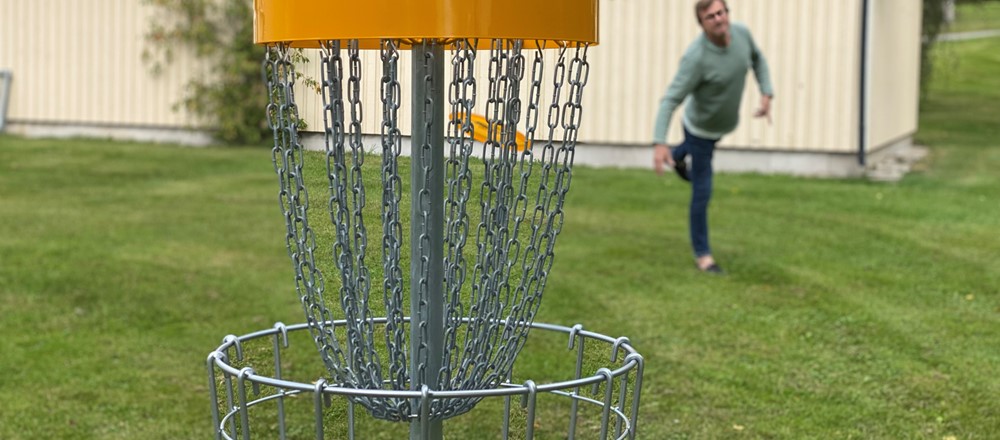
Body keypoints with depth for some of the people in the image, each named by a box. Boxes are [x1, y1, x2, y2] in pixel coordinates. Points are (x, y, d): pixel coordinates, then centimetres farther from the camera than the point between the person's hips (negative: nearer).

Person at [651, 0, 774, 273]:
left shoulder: (740, 32, -21)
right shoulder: (696, 58, -40)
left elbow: (757, 59, 2)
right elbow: (670, 101, -38)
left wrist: (767, 96, -8)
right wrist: (659, 143, -48)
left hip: (725, 122, 6)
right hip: (700, 128, -6)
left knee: (697, 148, 40)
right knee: (702, 193, 0)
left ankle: (679, 156, 76)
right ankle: (702, 254, 17)